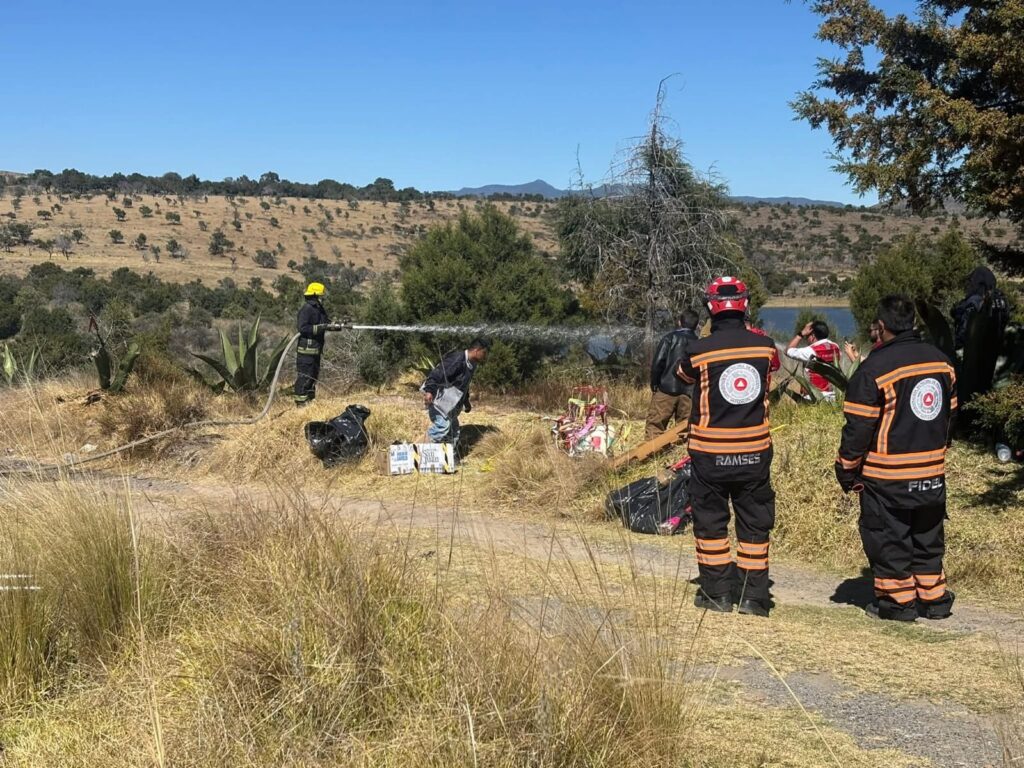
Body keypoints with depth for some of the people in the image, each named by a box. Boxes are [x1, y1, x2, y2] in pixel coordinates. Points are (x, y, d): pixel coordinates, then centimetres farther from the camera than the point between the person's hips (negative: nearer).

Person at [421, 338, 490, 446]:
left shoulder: (471, 364, 11)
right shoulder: (457, 359, -21)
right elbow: (437, 374, -31)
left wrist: (466, 401, 37)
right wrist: (429, 391, -43)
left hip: (450, 403, 10)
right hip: (439, 399, -10)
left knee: (453, 430, 12)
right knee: (443, 425, -23)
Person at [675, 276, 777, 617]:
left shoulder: (699, 350, -13)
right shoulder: (764, 345, -5)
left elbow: (684, 375, 9)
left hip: (710, 453, -2)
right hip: (754, 451, 2)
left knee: (710, 523, 11)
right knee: (754, 524, 11)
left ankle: (717, 592, 15)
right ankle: (753, 596, 14)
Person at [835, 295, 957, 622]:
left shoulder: (874, 368, -17)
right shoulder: (941, 361, 4)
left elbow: (858, 428, -15)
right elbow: (949, 414, 14)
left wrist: (847, 471, -4)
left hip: (887, 478, -6)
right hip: (932, 472, 6)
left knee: (888, 538, 7)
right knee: (928, 537, 18)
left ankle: (898, 601, 14)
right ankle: (934, 598, 25)